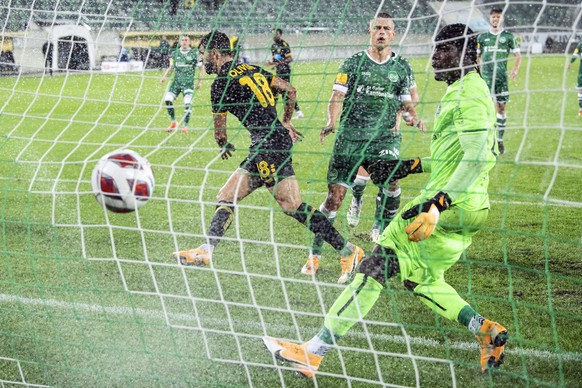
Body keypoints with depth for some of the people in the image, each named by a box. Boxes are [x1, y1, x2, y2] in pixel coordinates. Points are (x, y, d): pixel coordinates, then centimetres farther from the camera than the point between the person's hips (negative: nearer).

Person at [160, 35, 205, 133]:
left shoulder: (194, 54, 0)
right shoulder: (175, 53, 10)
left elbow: (202, 68, 5)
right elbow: (171, 67, 20)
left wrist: (200, 81, -2)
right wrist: (165, 76, 4)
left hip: (188, 82, -3)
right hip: (176, 82, 3)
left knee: (187, 103, -15)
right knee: (167, 99, -13)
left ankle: (185, 125, 1)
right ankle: (173, 122, 3)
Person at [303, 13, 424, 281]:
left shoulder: (402, 67, 11)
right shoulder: (353, 63, 5)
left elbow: (406, 103, 15)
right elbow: (338, 96, -1)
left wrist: (412, 118, -8)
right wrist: (331, 121, -20)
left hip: (385, 138, 1)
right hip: (350, 137, -1)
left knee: (391, 186, -23)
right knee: (335, 195, -4)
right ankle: (315, 254, 10)